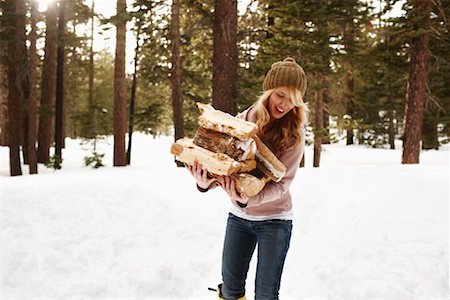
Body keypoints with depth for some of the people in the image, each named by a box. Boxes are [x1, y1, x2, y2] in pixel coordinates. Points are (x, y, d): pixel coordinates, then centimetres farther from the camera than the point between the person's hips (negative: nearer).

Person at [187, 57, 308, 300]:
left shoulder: (294, 134, -14)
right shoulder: (244, 119, -8)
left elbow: (282, 183, -19)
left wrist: (248, 199, -37)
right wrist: (206, 183, -29)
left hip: (274, 219, -2)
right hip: (238, 217, 3)